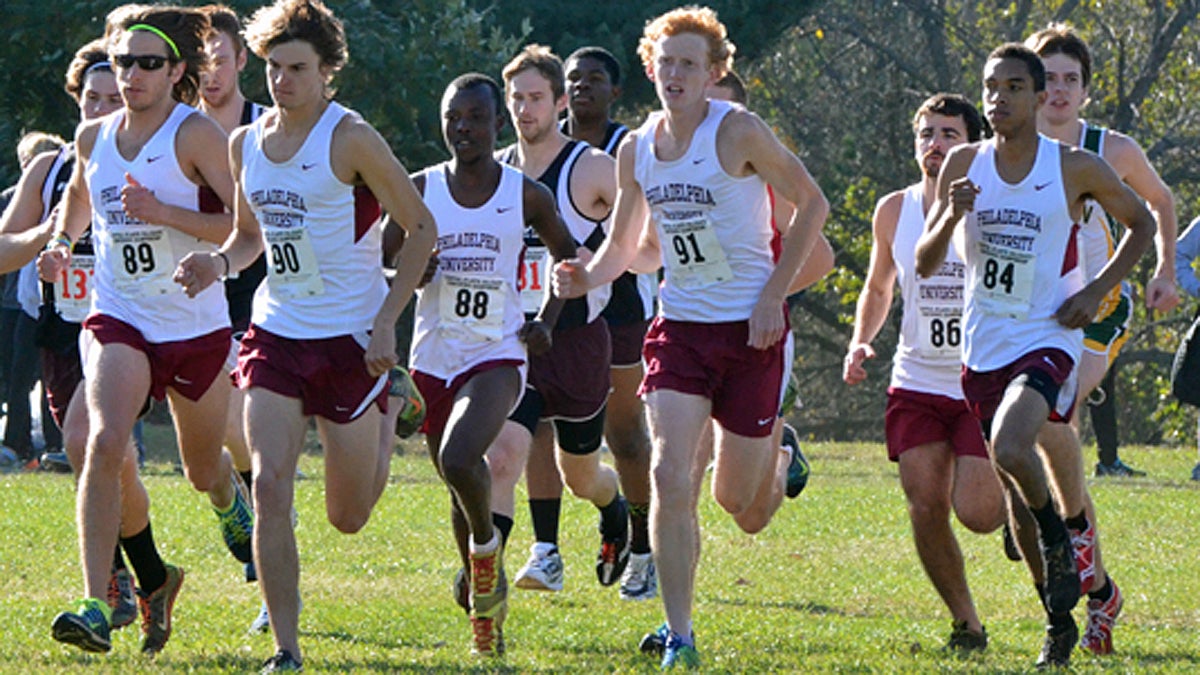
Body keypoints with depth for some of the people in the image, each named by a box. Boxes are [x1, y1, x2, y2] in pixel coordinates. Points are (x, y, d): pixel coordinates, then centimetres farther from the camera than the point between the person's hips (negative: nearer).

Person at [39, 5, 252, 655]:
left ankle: (233, 505, 57)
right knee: (105, 443, -25)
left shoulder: (196, 134, -13)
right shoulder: (92, 137, 3)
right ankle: (96, 605, -29)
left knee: (203, 470, 17)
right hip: (118, 320, 2)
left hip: (196, 326, -2)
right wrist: (62, 243, 6)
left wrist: (161, 212, -26)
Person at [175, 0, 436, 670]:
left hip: (350, 339, -4)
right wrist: (218, 263, -2)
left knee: (349, 517, 6)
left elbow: (422, 229, -8)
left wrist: (386, 321, -15)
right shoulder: (246, 144, 5)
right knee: (270, 486, -14)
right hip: (275, 333, 4)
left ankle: (377, 445, 43)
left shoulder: (351, 139, -12)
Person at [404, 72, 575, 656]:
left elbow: (567, 254, 16)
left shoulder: (526, 195, -1)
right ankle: (483, 606, 29)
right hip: (433, 359, 3)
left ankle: (488, 541, 2)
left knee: (459, 460, -28)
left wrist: (547, 319, 3)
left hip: (497, 355, -3)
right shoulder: (420, 191, 1)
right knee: (461, 487, 11)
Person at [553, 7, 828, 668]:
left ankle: (778, 461, 42)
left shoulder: (738, 132, -11)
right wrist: (588, 276, -6)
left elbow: (811, 203, -5)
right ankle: (678, 635, -8)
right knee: (670, 477, -14)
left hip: (750, 331, -4)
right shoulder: (635, 151, 5)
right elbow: (630, 247, 16)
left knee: (739, 502, 5)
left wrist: (773, 294, -12)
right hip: (679, 327, 4)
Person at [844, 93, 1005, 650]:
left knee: (976, 511, -12)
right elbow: (878, 288, 20)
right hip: (917, 384, 3)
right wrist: (861, 342, 3)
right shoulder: (894, 211, 4)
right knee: (926, 508, -8)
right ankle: (965, 621, 9)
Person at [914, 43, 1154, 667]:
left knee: (1011, 449, -30)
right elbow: (925, 264, 2)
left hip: (1047, 340, -5)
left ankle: (1063, 534, -1)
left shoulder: (1076, 169, -7)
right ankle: (1079, 605, 28)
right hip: (984, 349, 5)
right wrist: (951, 217, -19)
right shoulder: (965, 165, 1)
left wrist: (1096, 292, -4)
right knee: (1018, 497, 11)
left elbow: (1141, 224, 8)